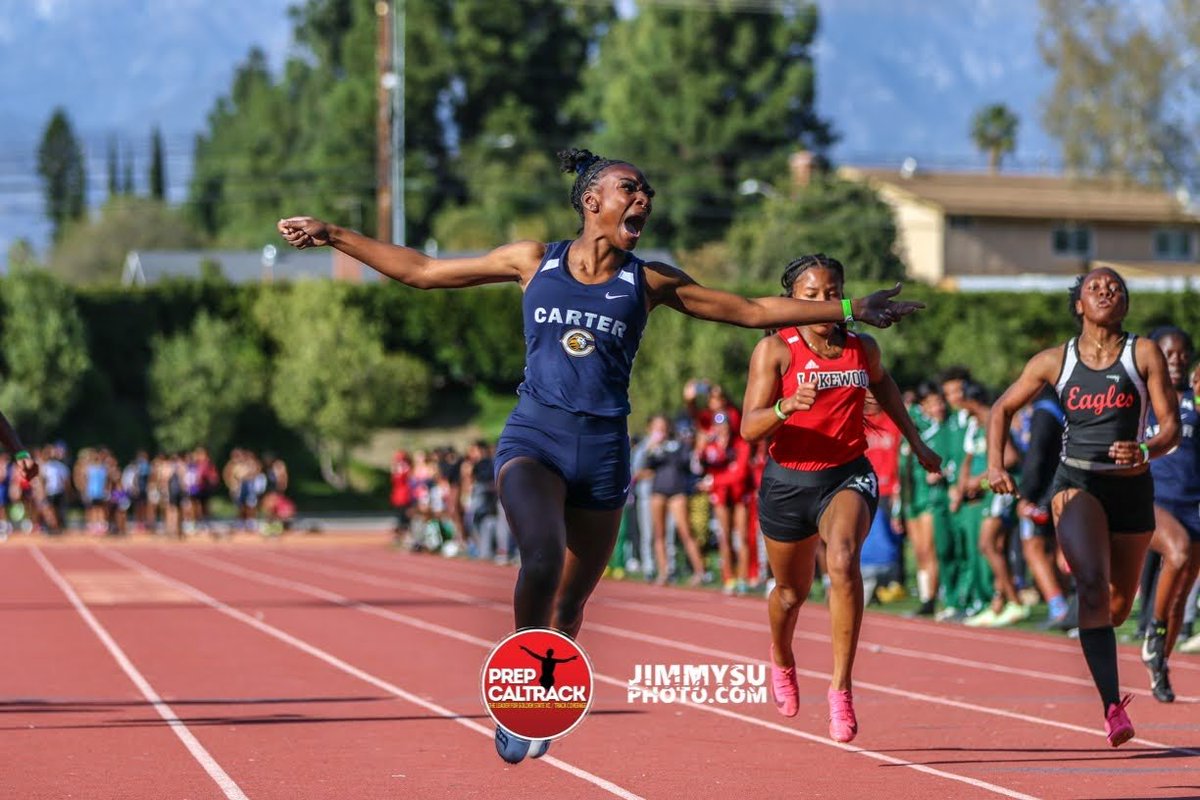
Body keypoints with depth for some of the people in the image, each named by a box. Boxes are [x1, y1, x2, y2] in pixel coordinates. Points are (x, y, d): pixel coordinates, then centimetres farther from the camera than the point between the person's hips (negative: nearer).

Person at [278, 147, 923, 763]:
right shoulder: (535, 261, 6)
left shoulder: (650, 282, 7)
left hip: (603, 451, 2)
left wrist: (849, 310, 6)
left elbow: (754, 311, 10)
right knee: (543, 556, -29)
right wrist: (333, 236, 10)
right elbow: (422, 271, 12)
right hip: (533, 438, -2)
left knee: (570, 602, 9)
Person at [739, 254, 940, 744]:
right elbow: (749, 429, -17)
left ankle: (841, 688, -27)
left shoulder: (862, 348, 0)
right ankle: (781, 662, 54)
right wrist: (786, 408, -38)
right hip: (788, 482, 0)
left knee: (843, 560, -30)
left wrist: (917, 444, 28)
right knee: (791, 591, 18)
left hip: (848, 476, 0)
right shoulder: (775, 350, -10)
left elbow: (881, 383, 25)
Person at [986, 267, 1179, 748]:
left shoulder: (1144, 355, -2)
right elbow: (1003, 409, 14)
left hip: (1132, 487, 1)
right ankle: (1113, 708, -31)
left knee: (1118, 608, 14)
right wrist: (995, 464, 0)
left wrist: (1147, 452, -27)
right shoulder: (1055, 361, 2)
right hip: (1077, 482, -1)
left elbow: (1171, 425, -5)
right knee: (1093, 584, -24)